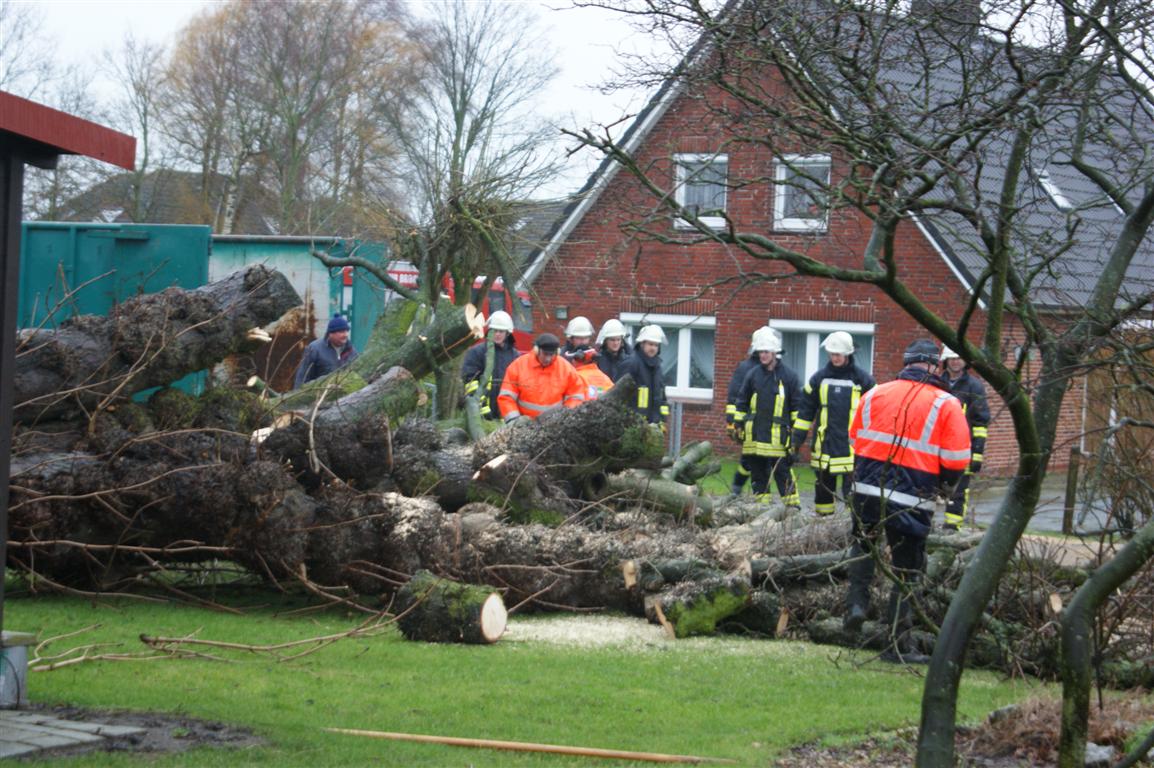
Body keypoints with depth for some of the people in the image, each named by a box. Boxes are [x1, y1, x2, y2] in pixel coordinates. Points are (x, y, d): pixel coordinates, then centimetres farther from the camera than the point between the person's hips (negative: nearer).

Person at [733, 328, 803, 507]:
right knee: (758, 475, 9)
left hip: (778, 437, -4)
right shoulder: (753, 375, 8)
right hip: (754, 436, 4)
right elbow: (741, 402, 15)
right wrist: (738, 425, 11)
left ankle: (793, 506, 0)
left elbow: (797, 406, 4)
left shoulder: (789, 377, -1)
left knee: (783, 474, -4)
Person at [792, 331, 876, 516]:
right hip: (824, 445, 3)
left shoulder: (863, 380, -1)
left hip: (852, 448, -3)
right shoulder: (819, 378, 7)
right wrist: (798, 437, 9)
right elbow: (806, 410, 13)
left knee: (853, 492, -9)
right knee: (823, 486, 11)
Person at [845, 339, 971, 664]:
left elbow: (855, 438, 13)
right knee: (905, 573, 8)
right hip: (912, 500, -3)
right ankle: (898, 645, 11)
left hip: (867, 489, 3)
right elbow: (957, 460, -7)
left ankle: (857, 600, 13)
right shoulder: (946, 405, -6)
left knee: (863, 545, 31)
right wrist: (946, 487, 12)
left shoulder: (874, 395, 4)